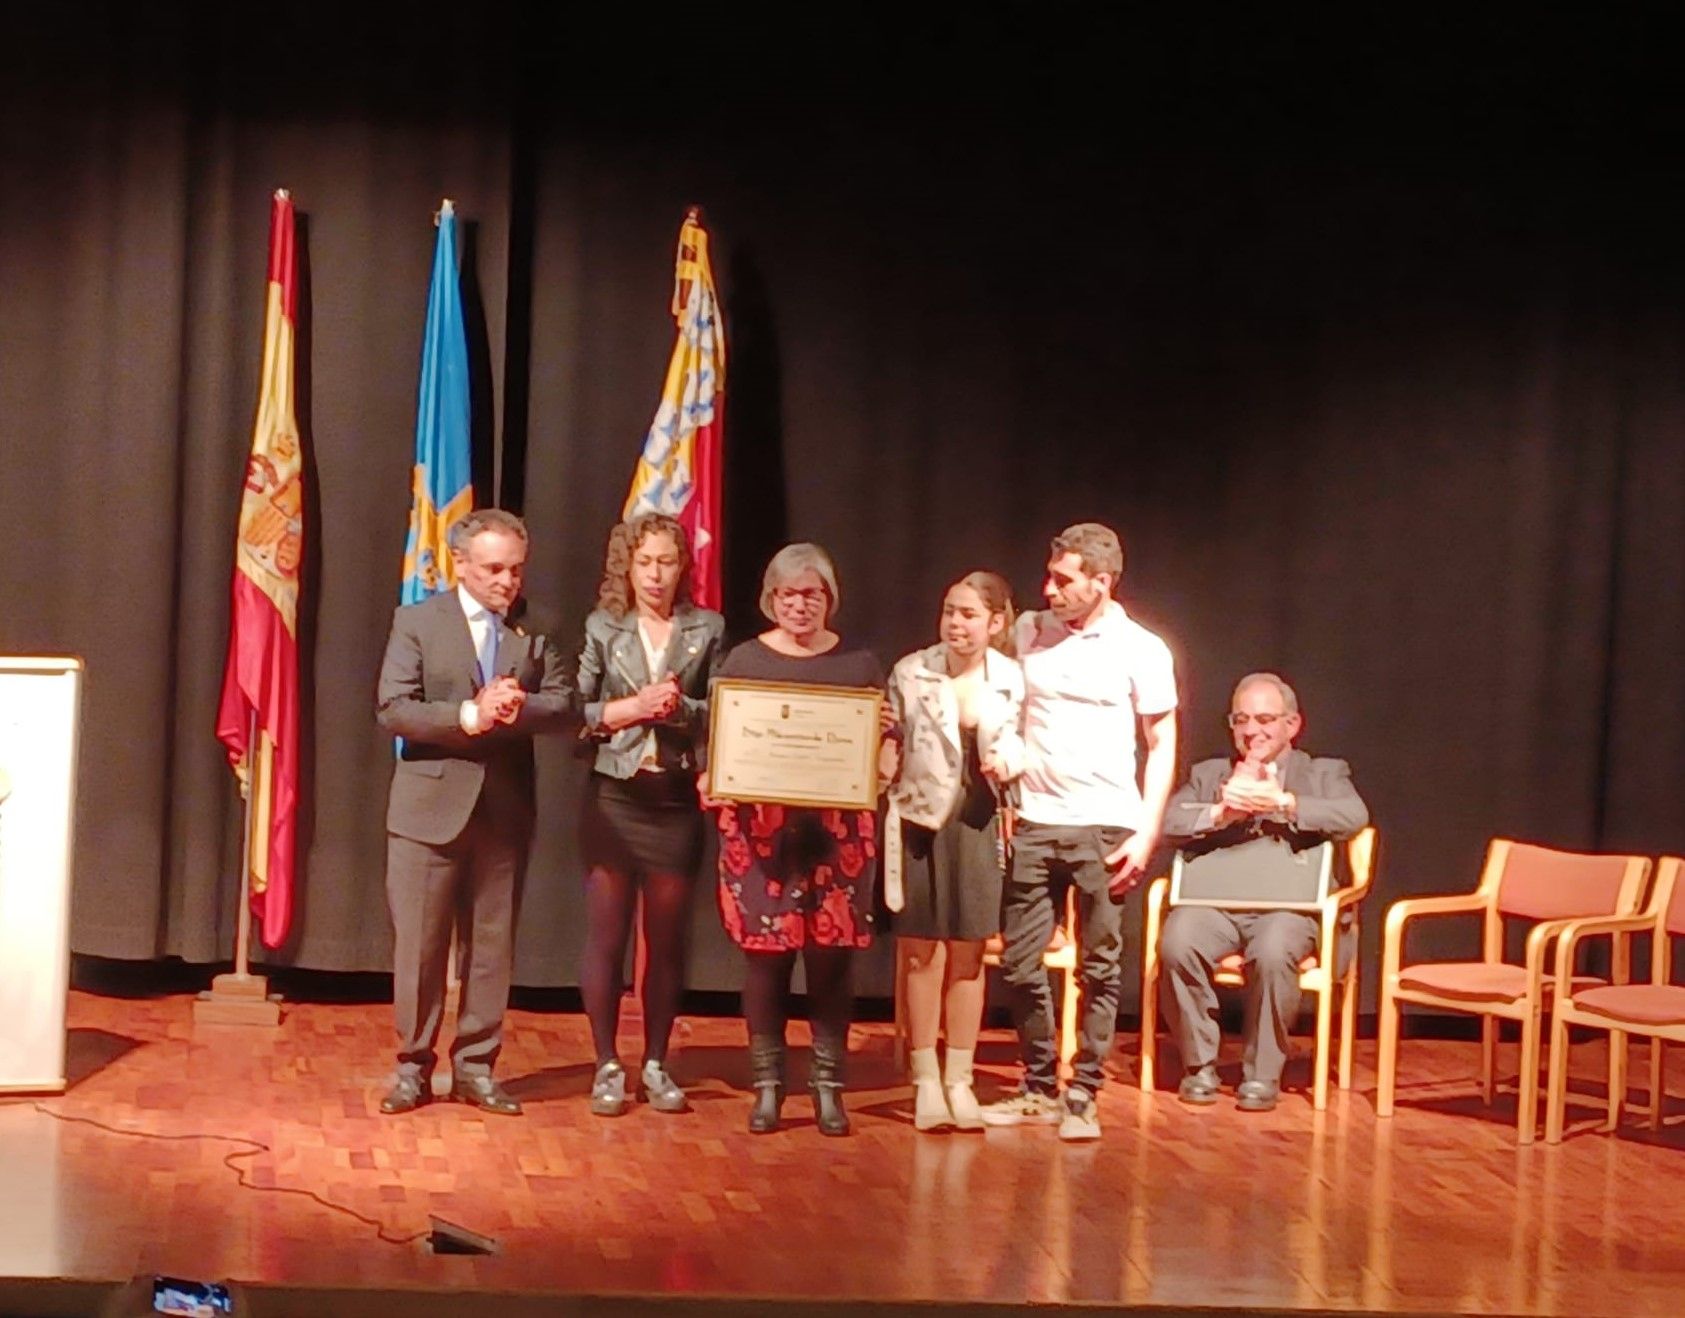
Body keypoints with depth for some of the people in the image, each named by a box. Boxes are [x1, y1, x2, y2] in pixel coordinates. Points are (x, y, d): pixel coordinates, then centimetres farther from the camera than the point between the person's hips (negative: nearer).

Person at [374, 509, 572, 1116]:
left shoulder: (534, 633, 8)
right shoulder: (418, 622, 0)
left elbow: (562, 703, -1)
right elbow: (394, 708, -9)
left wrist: (517, 708, -21)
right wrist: (468, 716, -20)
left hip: (505, 809, 3)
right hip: (432, 805, -2)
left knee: (492, 944, 8)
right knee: (419, 944, 2)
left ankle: (475, 1067, 17)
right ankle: (413, 1067, 13)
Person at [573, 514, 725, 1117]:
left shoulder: (707, 629, 5)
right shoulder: (603, 627, 3)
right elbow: (574, 711, -3)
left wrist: (681, 707, -16)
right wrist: (633, 708, -16)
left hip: (677, 800, 1)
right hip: (613, 797, -1)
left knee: (667, 940, 7)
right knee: (605, 937, 2)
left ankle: (656, 1064, 17)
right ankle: (607, 1066, 12)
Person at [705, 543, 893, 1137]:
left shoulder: (859, 663, 11)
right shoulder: (745, 660, 9)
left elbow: (884, 742, 12)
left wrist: (882, 766, -9)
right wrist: (711, 780, -10)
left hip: (838, 827, 0)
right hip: (760, 827, 0)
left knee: (832, 954, -1)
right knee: (766, 954, -1)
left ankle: (828, 1085, 8)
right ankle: (768, 1084, 9)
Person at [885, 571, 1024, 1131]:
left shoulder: (1012, 680, -2)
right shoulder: (911, 672, -5)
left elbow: (1020, 744, 7)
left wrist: (1008, 761, -13)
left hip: (977, 826, 1)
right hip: (921, 822, -1)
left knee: (967, 957, 9)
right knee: (921, 955, 4)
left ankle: (959, 1081, 19)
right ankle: (926, 1082, 13)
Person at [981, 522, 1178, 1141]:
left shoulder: (1141, 650, -1)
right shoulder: (1028, 632, 7)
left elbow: (1162, 744, 2)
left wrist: (1147, 833, -6)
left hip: (1105, 827, -3)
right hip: (1031, 822, 3)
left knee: (1100, 968, 2)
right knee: (1019, 964, 5)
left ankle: (1083, 1097, 10)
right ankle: (1039, 1089, 19)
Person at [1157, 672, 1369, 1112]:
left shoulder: (1323, 774, 16)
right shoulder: (1207, 774, 23)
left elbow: (1355, 816, -7)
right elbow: (1167, 820, 4)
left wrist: (1282, 803, -18)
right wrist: (1220, 812, -14)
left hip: (1287, 906, -2)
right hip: (1214, 903, 2)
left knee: (1273, 952, -35)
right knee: (1176, 942, -30)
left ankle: (1262, 1074, -14)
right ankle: (1199, 1064, -9)